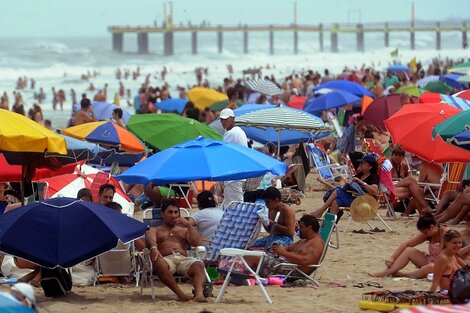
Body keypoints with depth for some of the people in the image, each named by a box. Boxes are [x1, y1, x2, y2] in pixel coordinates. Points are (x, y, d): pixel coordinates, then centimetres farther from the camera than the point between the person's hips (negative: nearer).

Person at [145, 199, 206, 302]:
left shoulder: (184, 230, 34)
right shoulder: (155, 230, 26)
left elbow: (197, 243, 16)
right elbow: (150, 240, 0)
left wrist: (188, 225, 8)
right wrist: (153, 248, -25)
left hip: (183, 258, 2)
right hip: (166, 259, -2)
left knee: (199, 265, -34)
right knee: (158, 263, -40)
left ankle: (199, 293, -58)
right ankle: (180, 293, -45)